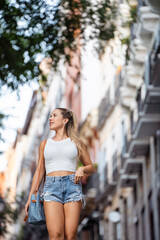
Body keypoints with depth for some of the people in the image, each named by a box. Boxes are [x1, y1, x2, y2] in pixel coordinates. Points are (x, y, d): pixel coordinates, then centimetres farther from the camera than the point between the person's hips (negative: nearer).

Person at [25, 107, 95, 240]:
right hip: (51, 187, 1)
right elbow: (39, 172, 18)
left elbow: (91, 168, 18)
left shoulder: (77, 142, 14)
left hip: (72, 186, 0)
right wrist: (30, 197, 11)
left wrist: (82, 169, -5)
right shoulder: (45, 144, 19)